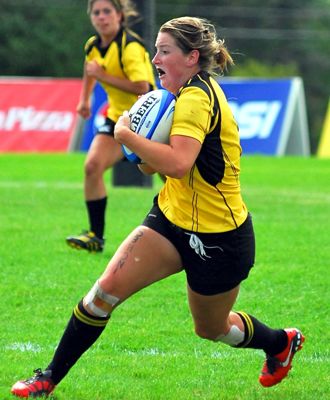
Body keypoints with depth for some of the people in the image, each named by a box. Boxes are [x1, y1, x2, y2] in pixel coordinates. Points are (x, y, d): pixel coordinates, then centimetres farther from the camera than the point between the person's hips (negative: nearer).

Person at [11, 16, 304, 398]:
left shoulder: (197, 97, -24)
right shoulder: (188, 94, 6)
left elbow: (177, 163, -38)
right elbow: (150, 166, 10)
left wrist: (126, 134, -26)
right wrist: (143, 145, -12)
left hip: (217, 238, -8)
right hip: (172, 218, 8)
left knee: (211, 328, 14)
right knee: (107, 288, -8)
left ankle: (282, 342, 45)